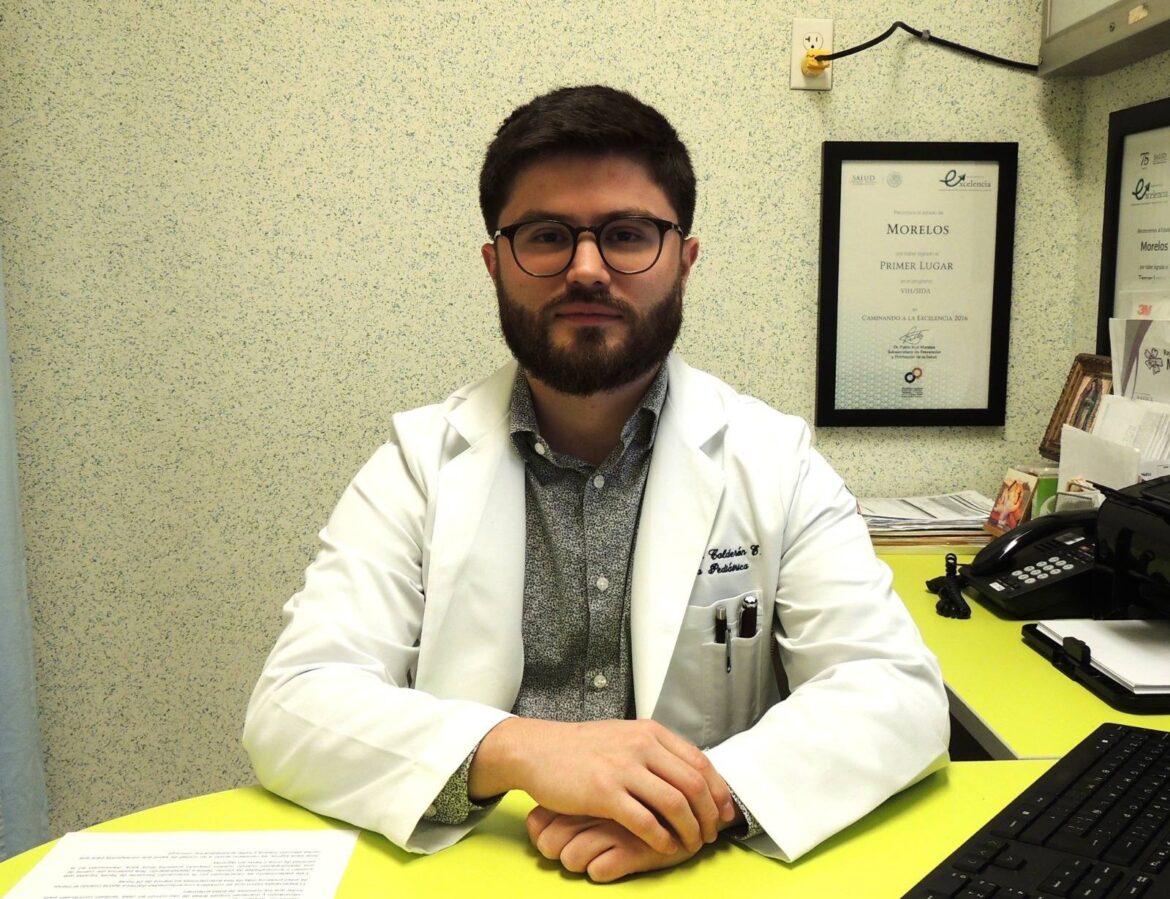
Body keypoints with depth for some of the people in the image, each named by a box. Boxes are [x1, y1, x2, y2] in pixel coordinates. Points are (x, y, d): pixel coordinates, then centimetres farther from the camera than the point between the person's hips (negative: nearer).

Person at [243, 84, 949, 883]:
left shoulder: (773, 460, -2)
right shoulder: (419, 465, -2)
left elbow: (899, 695, -8)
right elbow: (291, 710, -10)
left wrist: (715, 796, -25)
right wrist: (515, 750, -27)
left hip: (706, 866, 0)